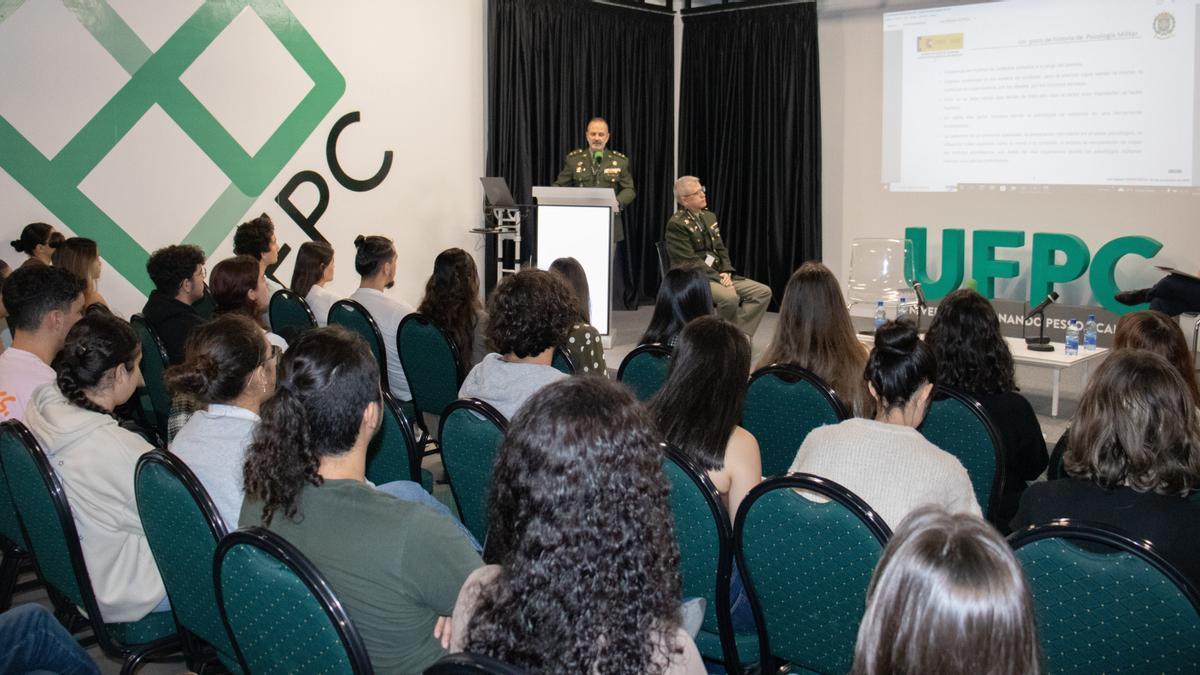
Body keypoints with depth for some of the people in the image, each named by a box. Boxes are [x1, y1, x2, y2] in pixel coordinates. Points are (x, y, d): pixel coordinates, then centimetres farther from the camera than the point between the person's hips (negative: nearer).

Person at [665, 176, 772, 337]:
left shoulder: (709, 216, 15)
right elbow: (690, 261, -16)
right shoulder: (676, 224, -10)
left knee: (763, 292, -6)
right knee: (730, 297, -35)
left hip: (718, 274, 8)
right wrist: (718, 278, -19)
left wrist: (726, 273, -4)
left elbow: (721, 249, 15)